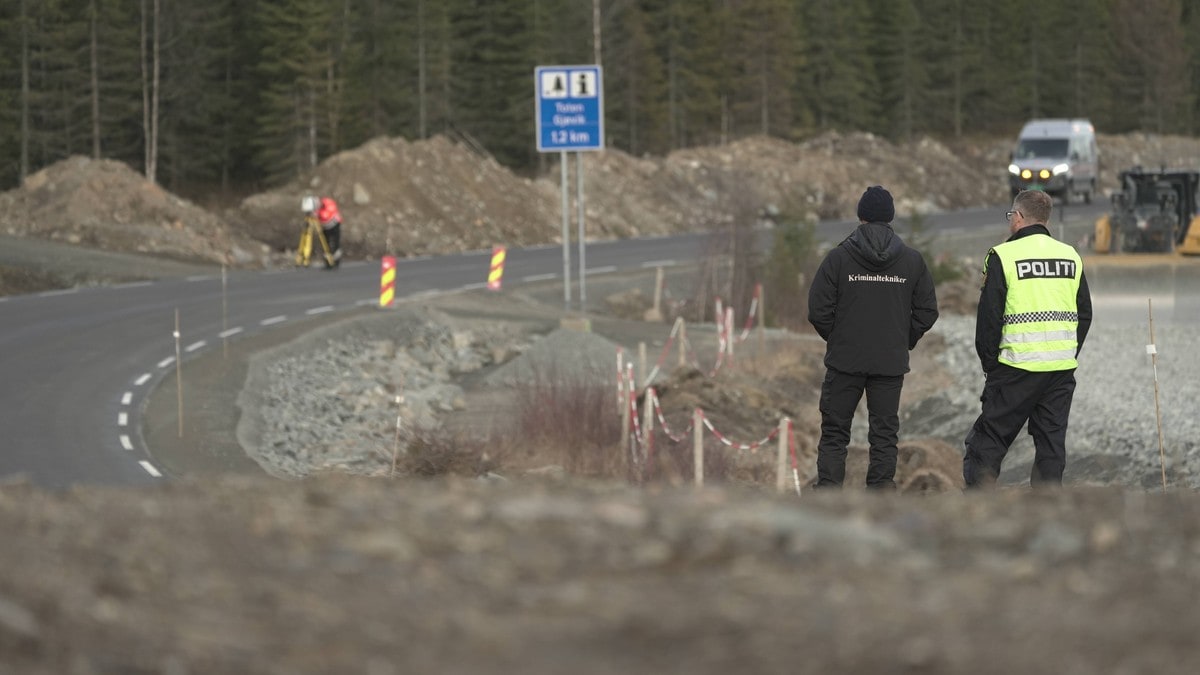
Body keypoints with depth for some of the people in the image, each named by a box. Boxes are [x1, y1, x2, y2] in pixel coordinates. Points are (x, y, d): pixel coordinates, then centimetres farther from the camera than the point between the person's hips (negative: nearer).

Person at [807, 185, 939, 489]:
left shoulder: (839, 257, -6)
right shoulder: (912, 260, 1)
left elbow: (818, 310, -7)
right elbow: (927, 312, 3)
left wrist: (836, 339, 10)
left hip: (845, 361, -1)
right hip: (892, 362, 1)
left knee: (834, 431, 6)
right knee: (885, 433, 8)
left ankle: (827, 489, 0)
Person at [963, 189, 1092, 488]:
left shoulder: (1003, 256, -7)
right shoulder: (1071, 256, 10)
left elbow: (989, 318, -7)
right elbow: (1085, 314, 14)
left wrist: (990, 363, 4)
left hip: (1018, 366, -5)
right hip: (1062, 369, 5)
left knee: (987, 442, 3)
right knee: (1052, 444, 10)